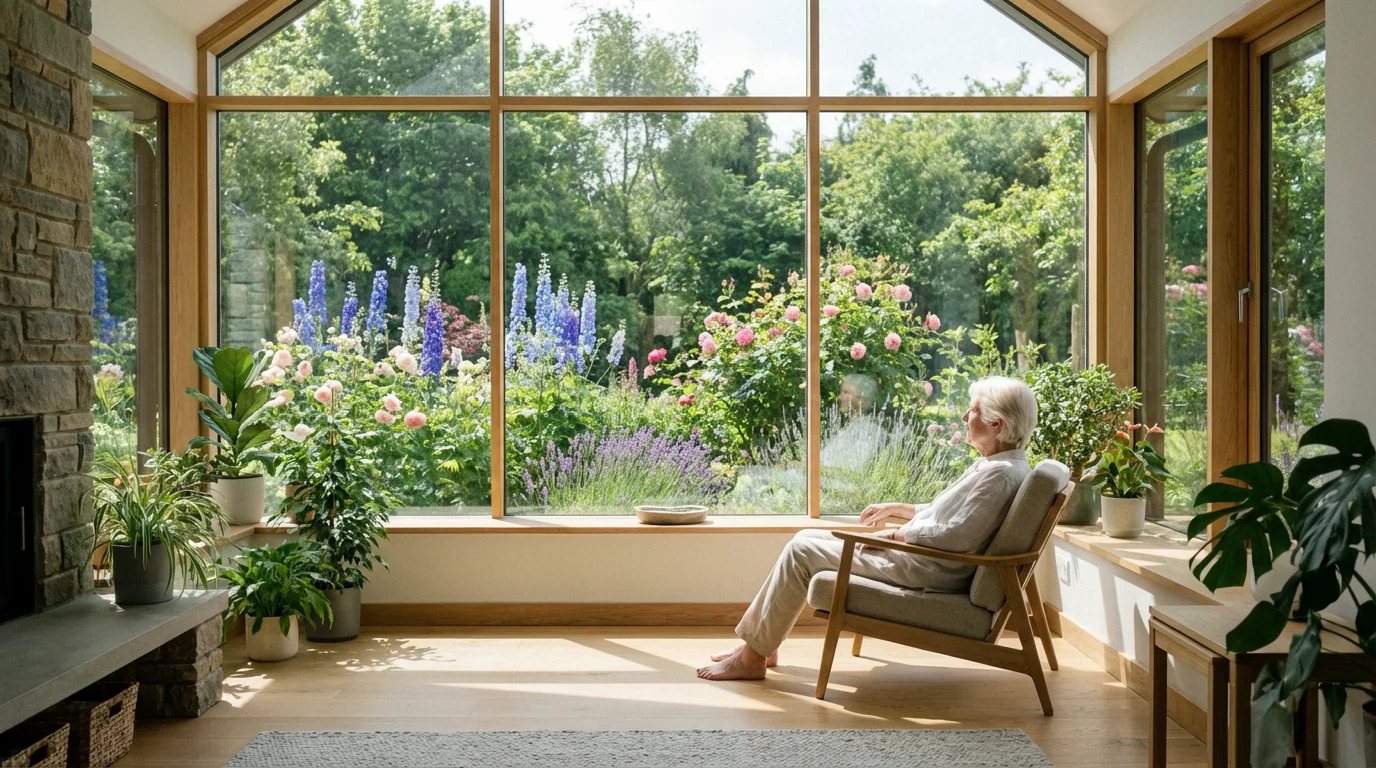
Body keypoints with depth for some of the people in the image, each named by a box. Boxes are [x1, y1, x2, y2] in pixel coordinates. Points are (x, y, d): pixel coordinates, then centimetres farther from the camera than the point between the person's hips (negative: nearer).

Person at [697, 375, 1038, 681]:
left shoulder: (1002, 473, -20)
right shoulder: (991, 463, 12)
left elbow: (959, 535, -26)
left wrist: (895, 534, -15)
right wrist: (896, 508, 15)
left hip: (932, 570, -11)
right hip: (919, 554, 11)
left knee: (801, 551, -9)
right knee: (806, 539, 9)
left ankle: (753, 657, 0)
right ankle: (760, 641, 13)